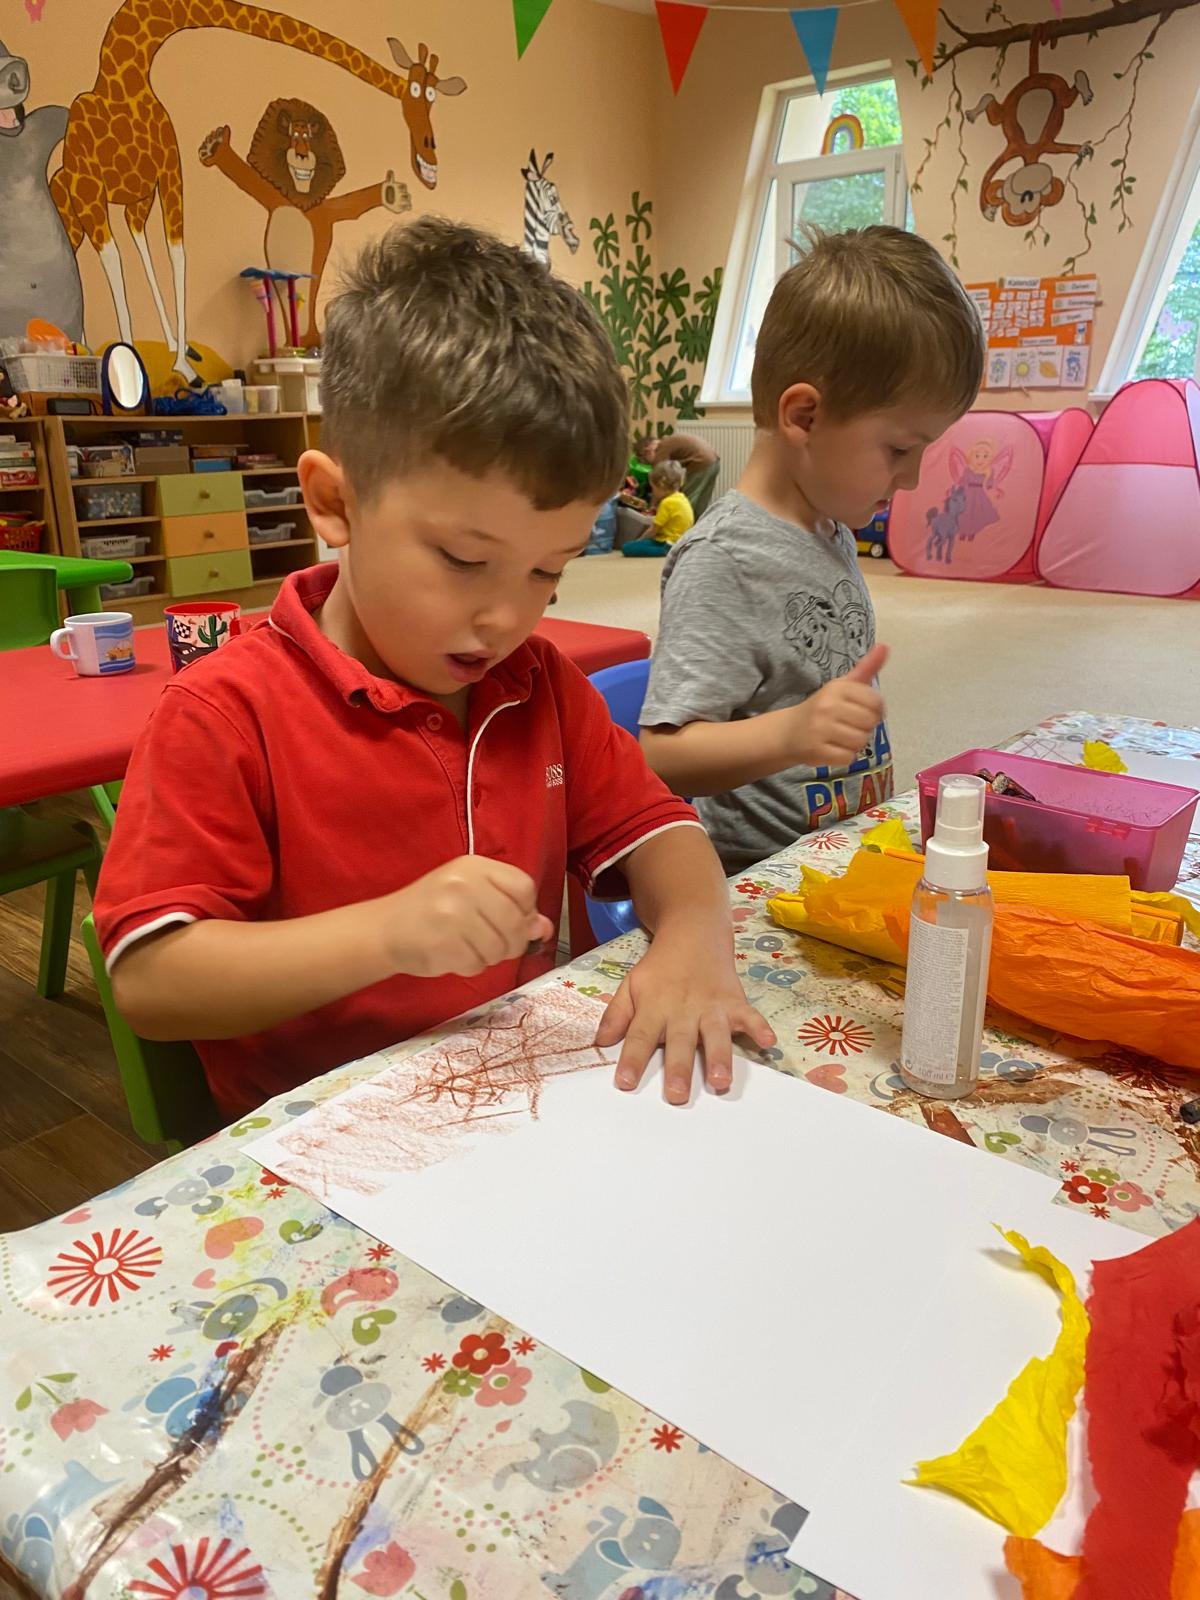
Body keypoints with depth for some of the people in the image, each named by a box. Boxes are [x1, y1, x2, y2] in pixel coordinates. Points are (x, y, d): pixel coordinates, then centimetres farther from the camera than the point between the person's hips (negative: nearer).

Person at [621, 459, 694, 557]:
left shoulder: (667, 503, -18)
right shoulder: (682, 498, 10)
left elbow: (653, 531, -12)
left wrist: (639, 540, 1)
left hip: (669, 545, -11)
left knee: (627, 548, -22)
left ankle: (666, 552, -22)